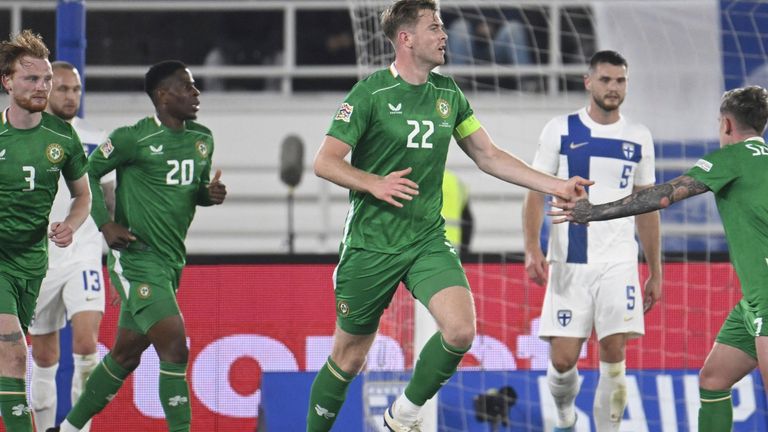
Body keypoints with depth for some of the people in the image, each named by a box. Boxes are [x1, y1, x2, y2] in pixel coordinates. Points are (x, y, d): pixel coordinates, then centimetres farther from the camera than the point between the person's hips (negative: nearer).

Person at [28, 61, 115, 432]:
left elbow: (111, 201, 11)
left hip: (84, 257, 0)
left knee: (86, 342, -18)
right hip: (36, 260, 0)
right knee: (44, 357, 7)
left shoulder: (95, 141, 4)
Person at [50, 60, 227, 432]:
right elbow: (88, 173, -2)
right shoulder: (133, 138, -12)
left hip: (171, 262, 8)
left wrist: (211, 193, 0)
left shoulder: (202, 139, 10)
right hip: (136, 258, -8)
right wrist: (106, 224, -11)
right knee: (175, 348, -18)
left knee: (126, 353, 15)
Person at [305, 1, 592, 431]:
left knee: (460, 330, -20)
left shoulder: (447, 93, 7)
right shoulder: (371, 92, -9)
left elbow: (489, 155, 14)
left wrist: (557, 185, 8)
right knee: (349, 356, 3)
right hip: (371, 246, -4)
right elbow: (325, 162, -10)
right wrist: (374, 183, -26)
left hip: (428, 241, 4)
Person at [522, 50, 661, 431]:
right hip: (569, 263, -1)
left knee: (614, 355, -9)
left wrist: (656, 271, 13)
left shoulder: (638, 138, 8)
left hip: (619, 263, 1)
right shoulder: (560, 130, 1)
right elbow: (536, 193, 0)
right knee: (563, 359, -3)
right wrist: (532, 250, -15)